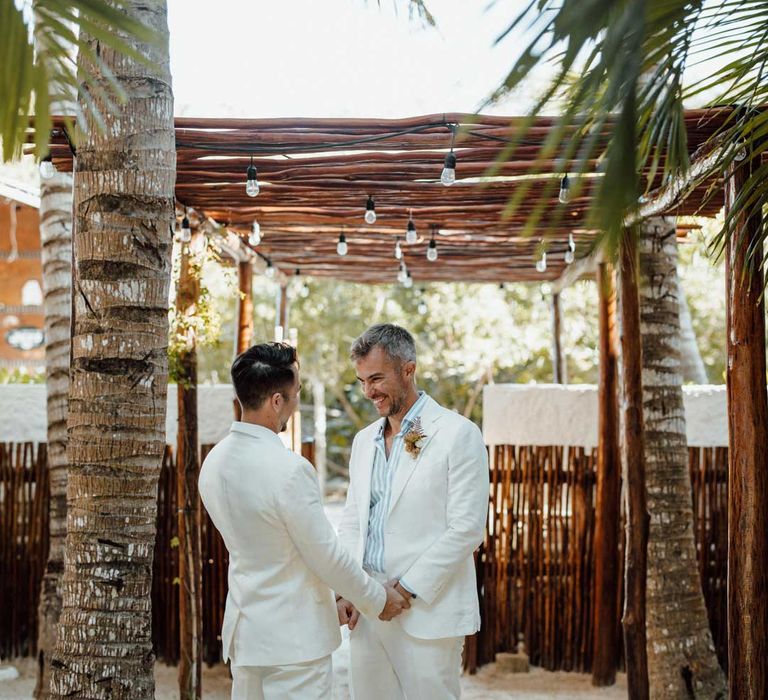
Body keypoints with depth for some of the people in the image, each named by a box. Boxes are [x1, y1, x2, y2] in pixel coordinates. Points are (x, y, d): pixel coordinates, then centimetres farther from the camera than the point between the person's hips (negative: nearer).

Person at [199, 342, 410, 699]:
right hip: (292, 639, -8)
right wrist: (378, 599, 1)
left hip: (243, 630, 8)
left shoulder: (214, 462, 2)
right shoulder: (289, 470, -23)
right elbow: (326, 555, -16)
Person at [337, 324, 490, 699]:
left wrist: (408, 589, -12)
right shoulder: (364, 441, 14)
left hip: (427, 612, -6)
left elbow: (467, 528, -11)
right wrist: (343, 590, 2)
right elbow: (351, 522, 16)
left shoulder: (457, 434, -7)